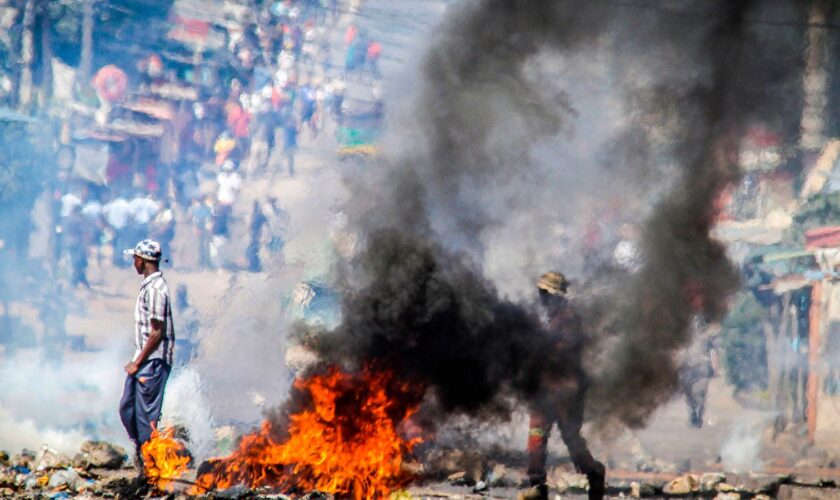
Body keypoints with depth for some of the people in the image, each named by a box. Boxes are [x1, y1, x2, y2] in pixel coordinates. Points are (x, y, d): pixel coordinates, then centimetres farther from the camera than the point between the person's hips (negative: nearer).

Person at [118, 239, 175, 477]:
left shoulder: (155, 289, -18)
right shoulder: (148, 285, 12)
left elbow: (157, 333, -20)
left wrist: (138, 363, -16)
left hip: (153, 361, -10)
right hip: (143, 360, 10)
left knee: (147, 415, -4)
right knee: (127, 408, 14)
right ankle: (141, 452, 25)